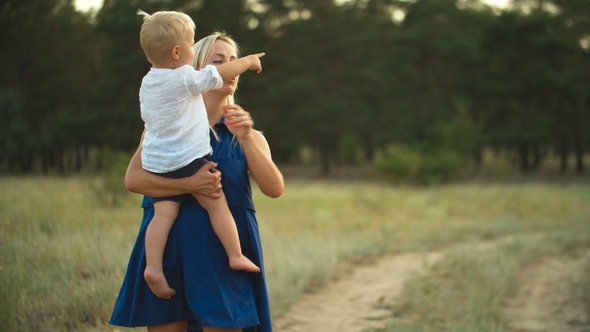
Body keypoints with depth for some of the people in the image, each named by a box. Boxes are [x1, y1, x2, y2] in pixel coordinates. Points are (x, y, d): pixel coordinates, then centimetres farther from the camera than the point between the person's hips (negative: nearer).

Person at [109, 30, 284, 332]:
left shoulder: (249, 135, 13)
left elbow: (275, 189, -4)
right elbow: (133, 179, -5)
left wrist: (246, 138, -16)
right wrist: (189, 185, -20)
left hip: (223, 246, 0)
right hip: (168, 243, 0)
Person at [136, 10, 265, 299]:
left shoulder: (146, 83, 13)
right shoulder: (186, 79, -10)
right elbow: (223, 72, -3)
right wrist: (248, 61, 13)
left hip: (155, 163, 7)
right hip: (188, 159, -6)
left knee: (164, 213, 0)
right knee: (217, 205, 2)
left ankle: (153, 266, -13)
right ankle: (236, 256, 2)